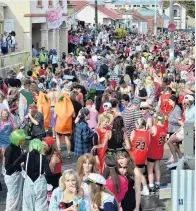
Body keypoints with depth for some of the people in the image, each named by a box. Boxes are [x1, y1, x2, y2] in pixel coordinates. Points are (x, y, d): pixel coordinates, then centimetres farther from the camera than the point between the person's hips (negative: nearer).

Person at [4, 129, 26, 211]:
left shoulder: (18, 148, 4)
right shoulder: (10, 149, -19)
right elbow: (7, 166, -19)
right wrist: (19, 164, -25)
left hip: (19, 174, 8)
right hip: (12, 176, -8)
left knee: (19, 196, 17)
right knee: (13, 196, -1)